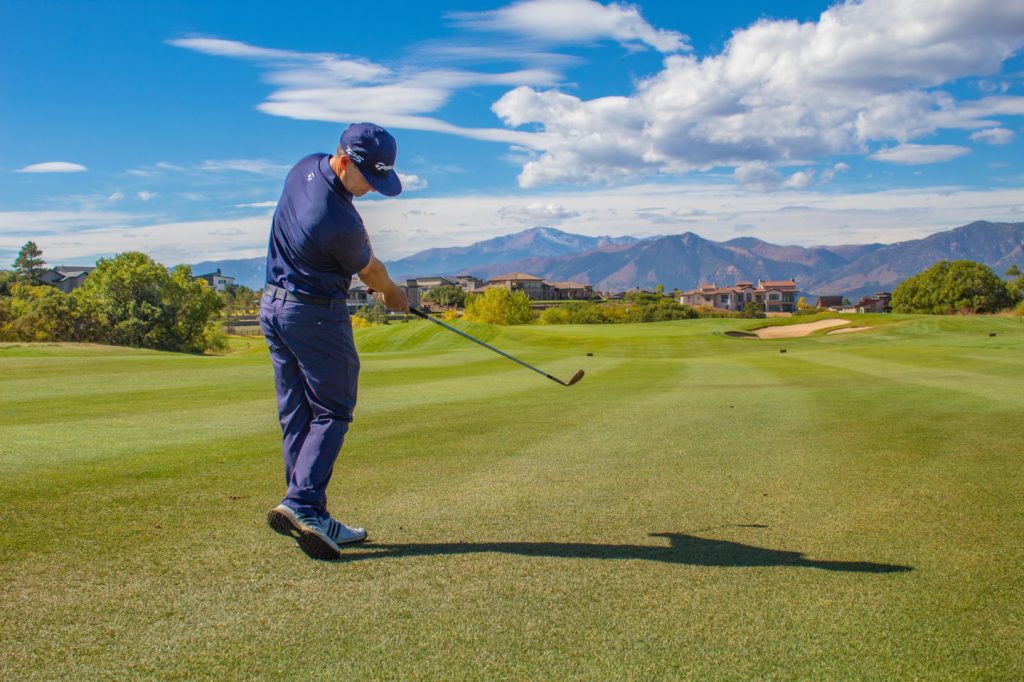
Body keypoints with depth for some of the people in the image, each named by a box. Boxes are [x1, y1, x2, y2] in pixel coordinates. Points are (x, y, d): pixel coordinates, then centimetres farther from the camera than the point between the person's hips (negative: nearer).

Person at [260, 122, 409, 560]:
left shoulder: (306, 168, 2)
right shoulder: (340, 222, -25)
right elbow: (370, 271, -4)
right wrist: (392, 294, 17)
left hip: (273, 306, 9)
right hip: (316, 315, -9)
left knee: (295, 416, 8)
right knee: (331, 413, -1)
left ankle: (310, 518, 12)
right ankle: (301, 504, -13)